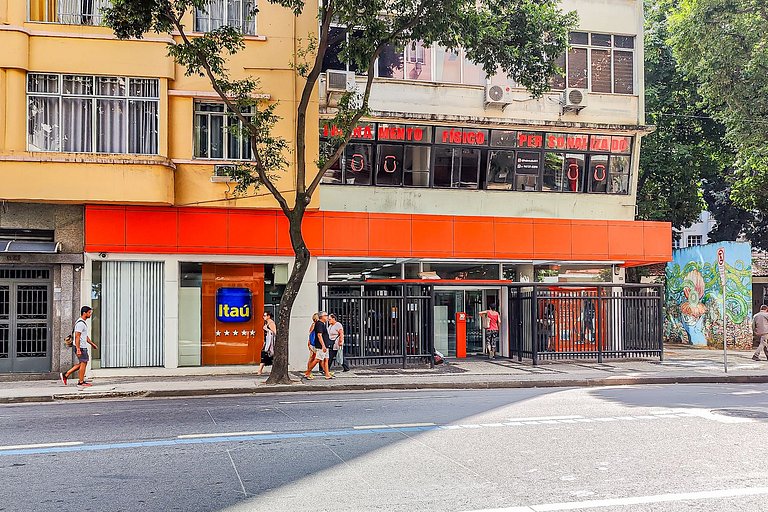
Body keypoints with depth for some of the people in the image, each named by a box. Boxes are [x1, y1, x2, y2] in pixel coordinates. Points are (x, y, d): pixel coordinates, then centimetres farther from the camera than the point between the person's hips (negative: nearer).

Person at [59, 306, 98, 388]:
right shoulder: (80, 323, -18)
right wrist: (78, 349, -26)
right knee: (83, 363, -2)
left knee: (81, 363, 16)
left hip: (83, 347, 10)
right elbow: (77, 337, -23)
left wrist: (92, 343, 26)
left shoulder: (83, 322, 16)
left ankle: (65, 375, 19)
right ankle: (81, 382, 5)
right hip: (80, 347, -10)